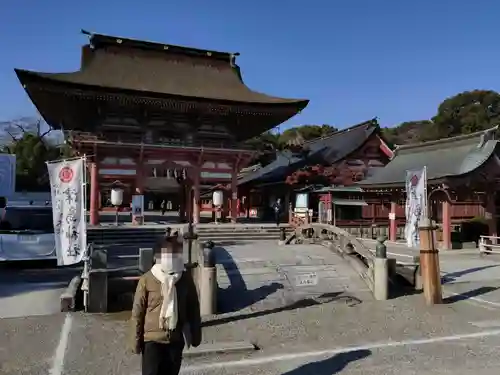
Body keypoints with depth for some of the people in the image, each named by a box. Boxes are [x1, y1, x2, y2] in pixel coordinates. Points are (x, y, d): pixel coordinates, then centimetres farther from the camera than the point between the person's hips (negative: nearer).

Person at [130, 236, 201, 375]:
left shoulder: (186, 279, -4)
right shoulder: (147, 280, -13)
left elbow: (193, 308, 5)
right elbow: (138, 312, -6)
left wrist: (196, 334, 9)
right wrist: (136, 339, -2)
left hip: (176, 339, 3)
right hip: (153, 339, -3)